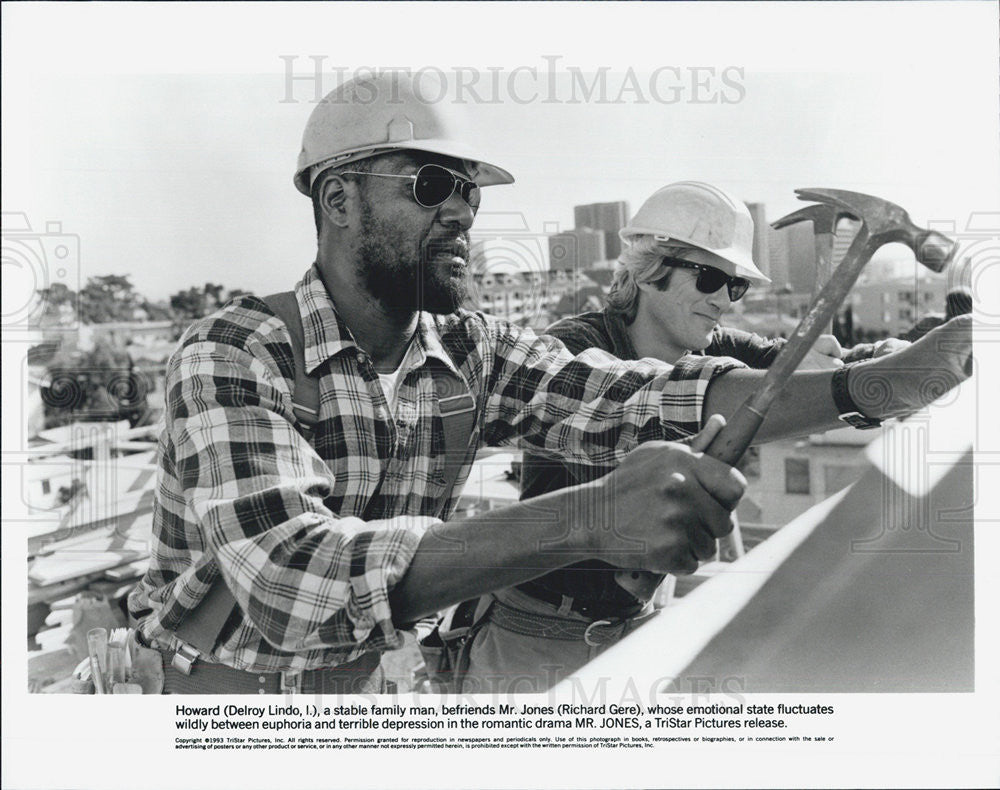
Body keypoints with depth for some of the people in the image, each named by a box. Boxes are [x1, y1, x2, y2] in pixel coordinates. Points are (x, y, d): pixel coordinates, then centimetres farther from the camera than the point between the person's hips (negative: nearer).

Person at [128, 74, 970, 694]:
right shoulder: (232, 353, -23)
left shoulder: (474, 353, -8)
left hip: (361, 683, 4)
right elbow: (292, 578, -37)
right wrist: (589, 519, -48)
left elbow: (645, 398, -17)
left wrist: (884, 379, -29)